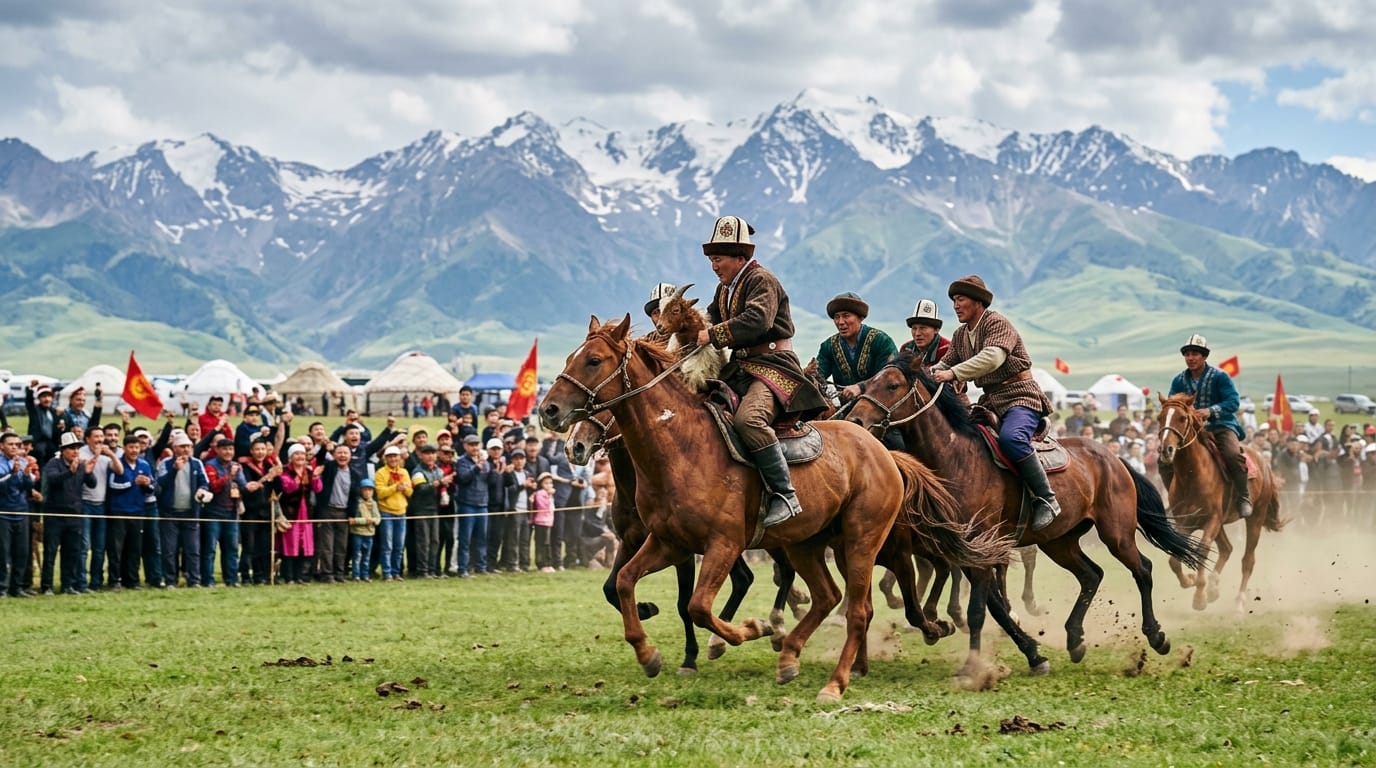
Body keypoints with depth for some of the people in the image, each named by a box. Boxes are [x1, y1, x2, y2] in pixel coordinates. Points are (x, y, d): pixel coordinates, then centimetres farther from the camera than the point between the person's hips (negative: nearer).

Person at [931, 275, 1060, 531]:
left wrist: (953, 373, -38)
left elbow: (993, 357, -29)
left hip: (1020, 395, -9)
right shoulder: (960, 335, 16)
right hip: (990, 400, 9)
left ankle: (1046, 499, -28)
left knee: (1011, 438, -35)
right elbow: (945, 364, 15)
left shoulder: (998, 323, -11)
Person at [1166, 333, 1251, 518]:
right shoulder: (1179, 381, 6)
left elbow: (1233, 401, -16)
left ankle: (1243, 498, -16)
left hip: (1220, 426, -4)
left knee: (1233, 454, -34)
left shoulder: (1220, 377, -6)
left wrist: (1211, 411, -33)